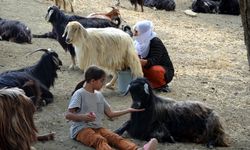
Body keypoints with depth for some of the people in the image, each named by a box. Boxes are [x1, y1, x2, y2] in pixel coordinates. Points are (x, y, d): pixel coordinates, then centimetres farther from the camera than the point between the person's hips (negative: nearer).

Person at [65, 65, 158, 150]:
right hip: (81, 129, -6)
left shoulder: (99, 95, 17)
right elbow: (68, 115, -12)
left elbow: (110, 114, 22)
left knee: (116, 138, -25)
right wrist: (83, 117, -30)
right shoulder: (79, 94, -5)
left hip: (97, 128, 7)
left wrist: (129, 110, 17)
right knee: (100, 140, -37)